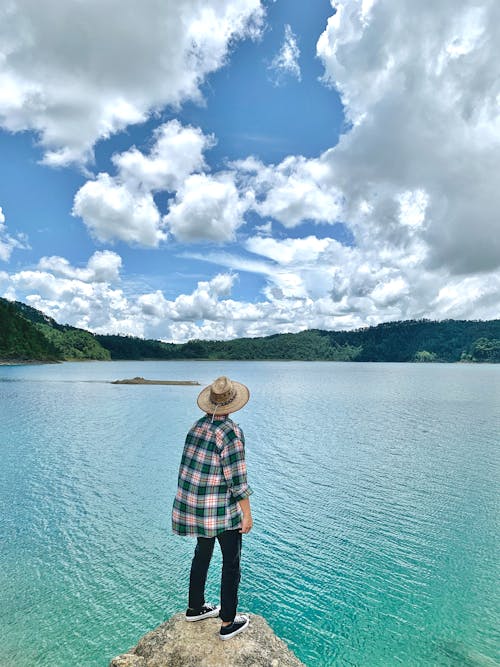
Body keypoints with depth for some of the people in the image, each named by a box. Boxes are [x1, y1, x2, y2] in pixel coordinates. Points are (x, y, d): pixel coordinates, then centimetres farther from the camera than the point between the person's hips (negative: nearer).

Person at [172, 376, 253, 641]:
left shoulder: (198, 425, 0)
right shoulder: (230, 432, -24)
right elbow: (236, 477, -22)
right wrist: (247, 514, -13)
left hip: (192, 500, 8)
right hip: (220, 508, -8)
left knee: (202, 553, 25)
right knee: (232, 561, 12)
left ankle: (195, 608, 43)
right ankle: (228, 624, 25)